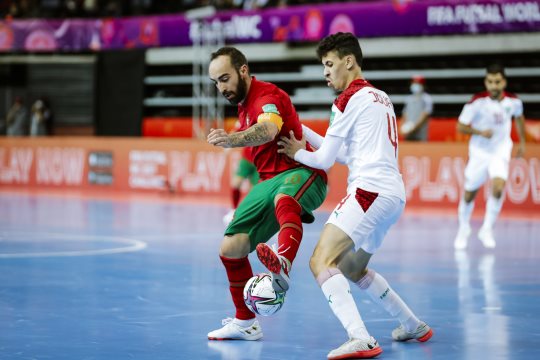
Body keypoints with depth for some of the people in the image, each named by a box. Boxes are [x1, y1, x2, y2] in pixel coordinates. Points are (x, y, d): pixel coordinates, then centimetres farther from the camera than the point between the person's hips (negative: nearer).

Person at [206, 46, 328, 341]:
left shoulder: (267, 95, -14)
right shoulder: (243, 104, 17)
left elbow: (268, 130, -38)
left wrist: (232, 140, -57)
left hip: (301, 172, -10)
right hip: (270, 181, 10)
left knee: (283, 199, -45)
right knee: (231, 248, 3)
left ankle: (283, 265, -76)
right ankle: (245, 323, 18)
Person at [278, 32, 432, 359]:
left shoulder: (350, 99, -5)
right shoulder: (381, 97, 21)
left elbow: (325, 160, -1)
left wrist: (298, 153, 18)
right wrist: (306, 134, 21)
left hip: (370, 189, -10)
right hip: (395, 194, 10)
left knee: (321, 262, -18)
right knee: (352, 269, 25)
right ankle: (414, 326, 33)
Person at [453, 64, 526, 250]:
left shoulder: (514, 102, -11)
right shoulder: (477, 102, -19)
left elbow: (519, 117, 13)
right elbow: (460, 126, -12)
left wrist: (522, 142, 18)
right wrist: (480, 132, -28)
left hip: (501, 152, 1)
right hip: (479, 152, -1)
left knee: (498, 187, -23)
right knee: (469, 193, 6)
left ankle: (487, 230, -6)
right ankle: (463, 229, 32)